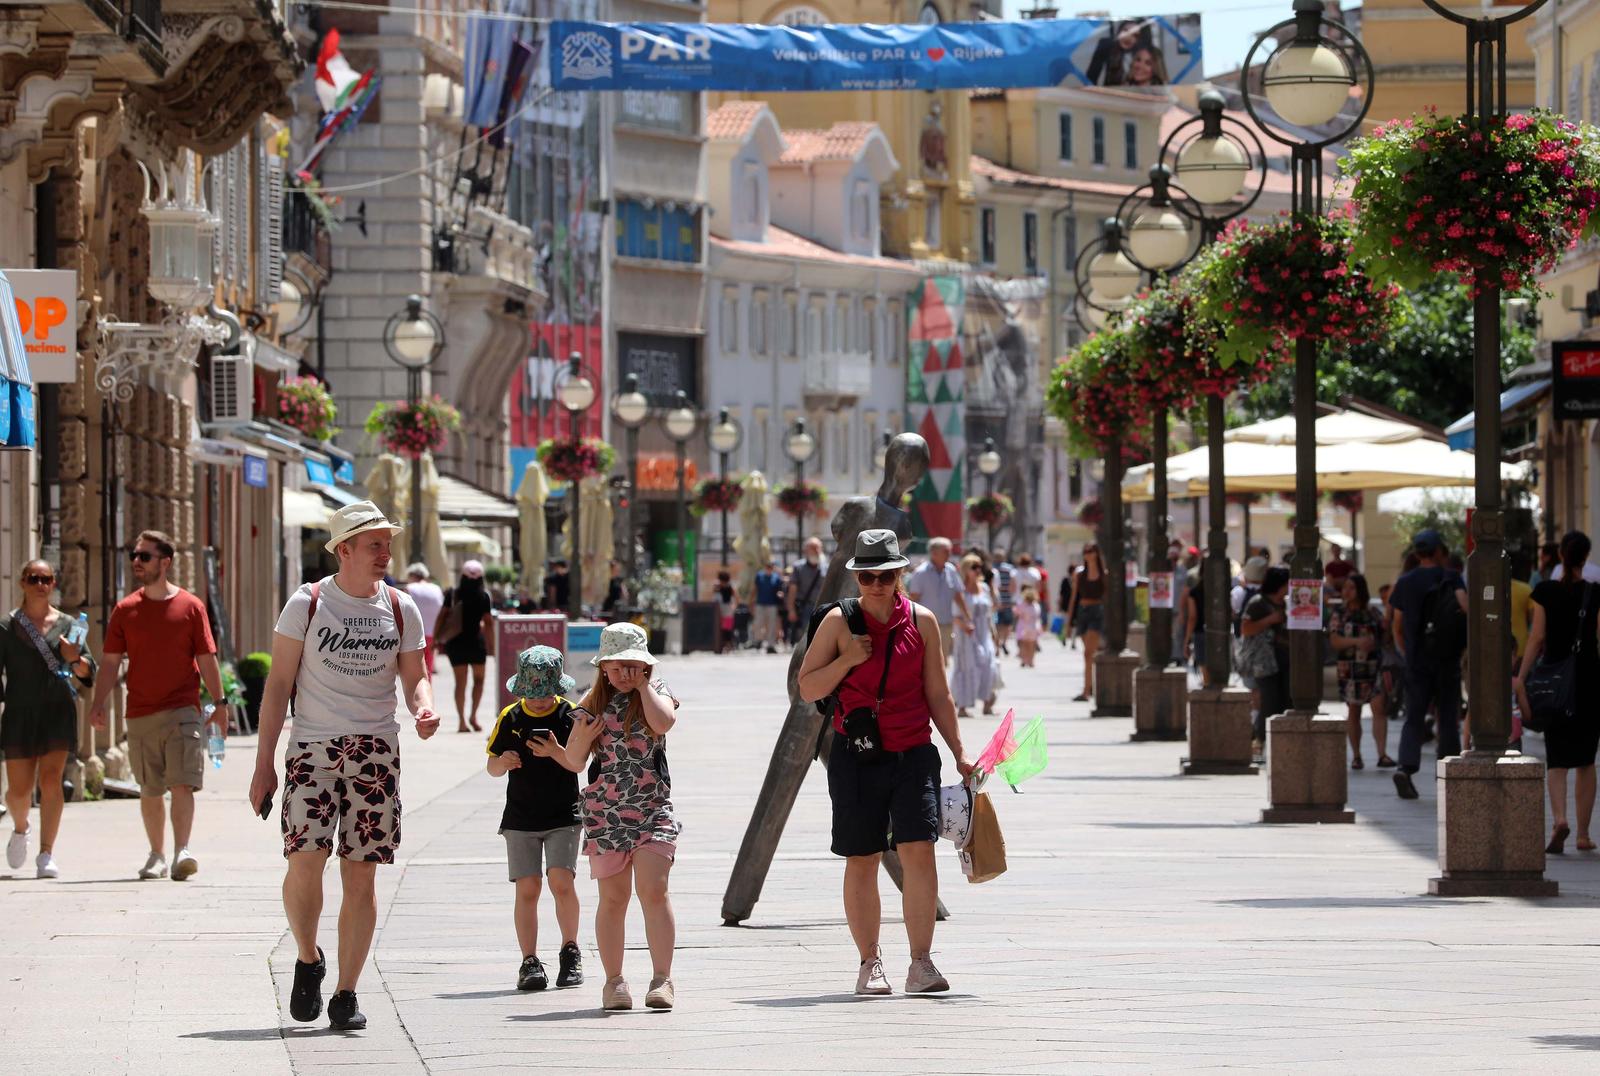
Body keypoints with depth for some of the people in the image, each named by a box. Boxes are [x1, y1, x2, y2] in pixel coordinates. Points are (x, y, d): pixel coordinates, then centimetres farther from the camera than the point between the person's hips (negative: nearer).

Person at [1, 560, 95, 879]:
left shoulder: (67, 625, 7)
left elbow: (89, 672, 5)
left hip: (58, 711, 0)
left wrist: (76, 660, -16)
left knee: (50, 780, -13)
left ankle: (46, 856, -11)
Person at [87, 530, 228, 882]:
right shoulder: (125, 610, 7)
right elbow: (111, 661, 7)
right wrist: (98, 704, -3)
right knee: (149, 790, 8)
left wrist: (219, 703, 0)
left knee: (182, 783, -14)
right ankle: (156, 855, 18)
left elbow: (206, 659, 4)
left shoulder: (190, 606, 2)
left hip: (182, 711, -3)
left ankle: (182, 852, -19)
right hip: (140, 714, 3)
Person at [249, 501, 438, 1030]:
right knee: (305, 859, -17)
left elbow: (414, 677, 15)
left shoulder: (400, 609, 8)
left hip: (376, 751, 2)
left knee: (360, 876, 0)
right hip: (312, 748, -2)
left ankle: (346, 995, 7)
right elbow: (278, 684, 3)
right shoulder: (307, 604, 1)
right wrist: (264, 763, -1)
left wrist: (423, 709, -10)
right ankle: (307, 960, 9)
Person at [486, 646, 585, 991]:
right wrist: (502, 762, -14)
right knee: (527, 889, -4)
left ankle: (570, 950, 5)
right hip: (520, 818, 2)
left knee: (562, 882, -14)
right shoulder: (510, 717, 3)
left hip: (563, 816, -2)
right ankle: (530, 962, 0)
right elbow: (492, 766, 9)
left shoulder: (572, 715, -2)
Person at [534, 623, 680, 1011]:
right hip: (605, 814, 2)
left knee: (653, 891, -14)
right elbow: (575, 762, 6)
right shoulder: (594, 705, 7)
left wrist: (643, 685, -8)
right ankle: (614, 981, 11)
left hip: (653, 810, -2)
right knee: (613, 898, 4)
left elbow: (663, 722, -19)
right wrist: (582, 739, -13)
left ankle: (662, 979, -15)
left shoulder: (657, 693, 5)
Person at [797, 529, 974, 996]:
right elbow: (807, 689, 3)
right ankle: (870, 964, 16)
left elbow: (938, 695, 11)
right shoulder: (839, 622, 1)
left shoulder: (922, 622, 4)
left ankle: (921, 965, -11)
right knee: (861, 860, 4)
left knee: (918, 849, -13)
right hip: (856, 755, 0)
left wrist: (959, 752, 8)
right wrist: (847, 660, -12)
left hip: (913, 752, 0)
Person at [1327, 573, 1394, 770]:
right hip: (1349, 669, 0)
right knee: (1353, 711, 8)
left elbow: (1385, 635, 12)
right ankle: (1356, 756, 18)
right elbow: (1334, 640, -8)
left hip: (1374, 666, 0)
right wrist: (1356, 641, -23)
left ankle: (1382, 754, -17)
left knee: (1379, 708, -13)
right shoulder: (1338, 614, 3)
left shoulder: (1374, 613, 7)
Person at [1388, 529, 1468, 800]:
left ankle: (1406, 766, -20)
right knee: (1448, 717, 8)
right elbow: (1464, 603, -22)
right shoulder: (1450, 578, -3)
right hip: (1447, 657, -2)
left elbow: (1397, 626, 12)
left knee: (1414, 717, 2)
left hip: (1416, 659, 2)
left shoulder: (1405, 582, 7)